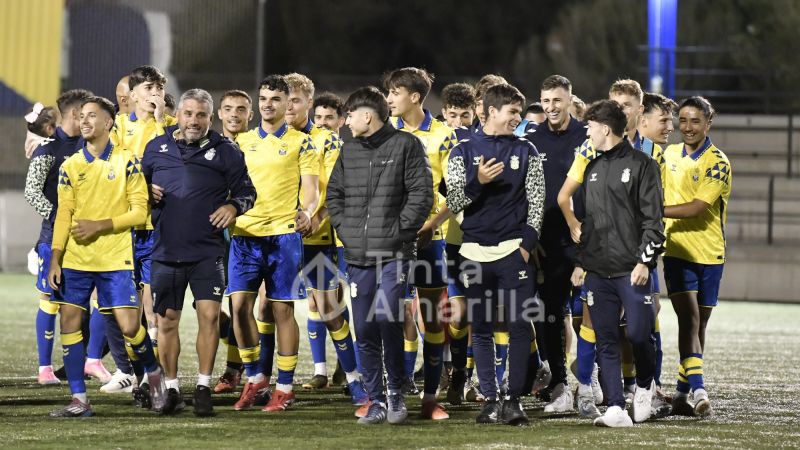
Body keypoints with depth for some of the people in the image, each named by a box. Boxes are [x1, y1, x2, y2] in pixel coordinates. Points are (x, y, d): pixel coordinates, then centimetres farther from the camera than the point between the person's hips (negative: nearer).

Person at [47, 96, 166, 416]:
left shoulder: (127, 161, -2)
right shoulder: (71, 166, 8)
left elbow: (140, 211, -4)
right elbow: (63, 215, 7)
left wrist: (100, 225, -15)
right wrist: (55, 259, 0)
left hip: (116, 258, -3)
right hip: (75, 258, 3)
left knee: (129, 326, -9)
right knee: (69, 320, -3)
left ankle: (154, 374, 20)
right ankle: (79, 400, 3)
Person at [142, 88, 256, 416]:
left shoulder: (225, 151, 3)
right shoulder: (158, 147, 8)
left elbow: (246, 191, 9)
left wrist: (233, 206, -11)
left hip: (207, 252, -2)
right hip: (165, 251, 2)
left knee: (209, 314, -11)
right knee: (166, 321, 5)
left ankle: (203, 389, -2)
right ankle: (171, 389, 16)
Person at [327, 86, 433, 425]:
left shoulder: (405, 145, -2)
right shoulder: (349, 151, 15)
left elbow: (421, 194, -6)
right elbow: (334, 193, 22)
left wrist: (399, 230, -11)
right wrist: (343, 227, 8)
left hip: (393, 254, -5)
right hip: (357, 256, 5)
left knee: (387, 320, -16)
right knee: (365, 330, 3)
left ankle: (395, 393, 1)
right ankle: (376, 402, 10)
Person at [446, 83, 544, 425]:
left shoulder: (525, 152, 8)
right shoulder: (464, 151, 6)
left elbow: (536, 201, 6)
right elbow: (453, 203, 1)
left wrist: (527, 244, -6)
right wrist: (478, 182, -16)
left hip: (513, 250, -1)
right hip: (475, 251, 1)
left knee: (519, 326, -7)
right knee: (481, 328, 4)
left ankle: (513, 400, -3)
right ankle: (490, 400, 11)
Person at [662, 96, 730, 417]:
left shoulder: (718, 163, -9)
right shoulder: (670, 155, 7)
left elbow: (697, 207, -18)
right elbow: (659, 194, 22)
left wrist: (656, 210, -20)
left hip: (709, 253, -1)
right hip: (677, 250, 1)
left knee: (699, 324, 7)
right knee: (689, 319, -14)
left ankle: (682, 393, 19)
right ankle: (698, 391, -23)